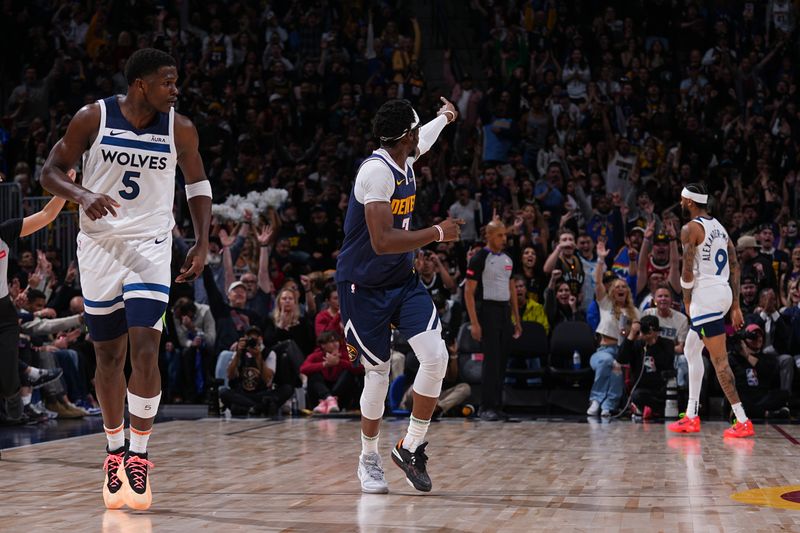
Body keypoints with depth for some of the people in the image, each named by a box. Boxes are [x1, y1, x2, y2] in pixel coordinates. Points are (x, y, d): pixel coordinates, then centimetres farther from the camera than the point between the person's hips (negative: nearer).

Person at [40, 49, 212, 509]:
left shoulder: (180, 129, -3)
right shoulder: (93, 118, -7)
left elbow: (198, 184, 11)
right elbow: (51, 172, -1)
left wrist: (202, 243, 0)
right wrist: (83, 196, -22)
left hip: (150, 247, 0)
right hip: (99, 245, 0)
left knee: (145, 348, -15)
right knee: (109, 355, 8)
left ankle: (139, 455, -6)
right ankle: (115, 450, 25)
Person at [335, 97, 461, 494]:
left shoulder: (405, 158, 4)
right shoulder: (376, 170, -23)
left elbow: (423, 140, 32)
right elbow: (382, 242, -32)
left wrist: (445, 116, 51)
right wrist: (437, 233, -24)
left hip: (402, 280, 7)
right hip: (363, 286, -7)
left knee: (436, 355, -11)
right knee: (378, 373, 0)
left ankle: (411, 447, 4)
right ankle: (369, 460, 22)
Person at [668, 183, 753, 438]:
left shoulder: (690, 229, -9)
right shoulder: (718, 226, 17)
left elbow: (688, 271, -15)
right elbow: (735, 266, 15)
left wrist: (687, 301, 1)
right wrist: (735, 306, 16)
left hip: (706, 294, -9)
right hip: (723, 292, 9)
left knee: (719, 360, -9)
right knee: (691, 351, 20)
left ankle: (743, 421, -12)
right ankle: (691, 417, 22)